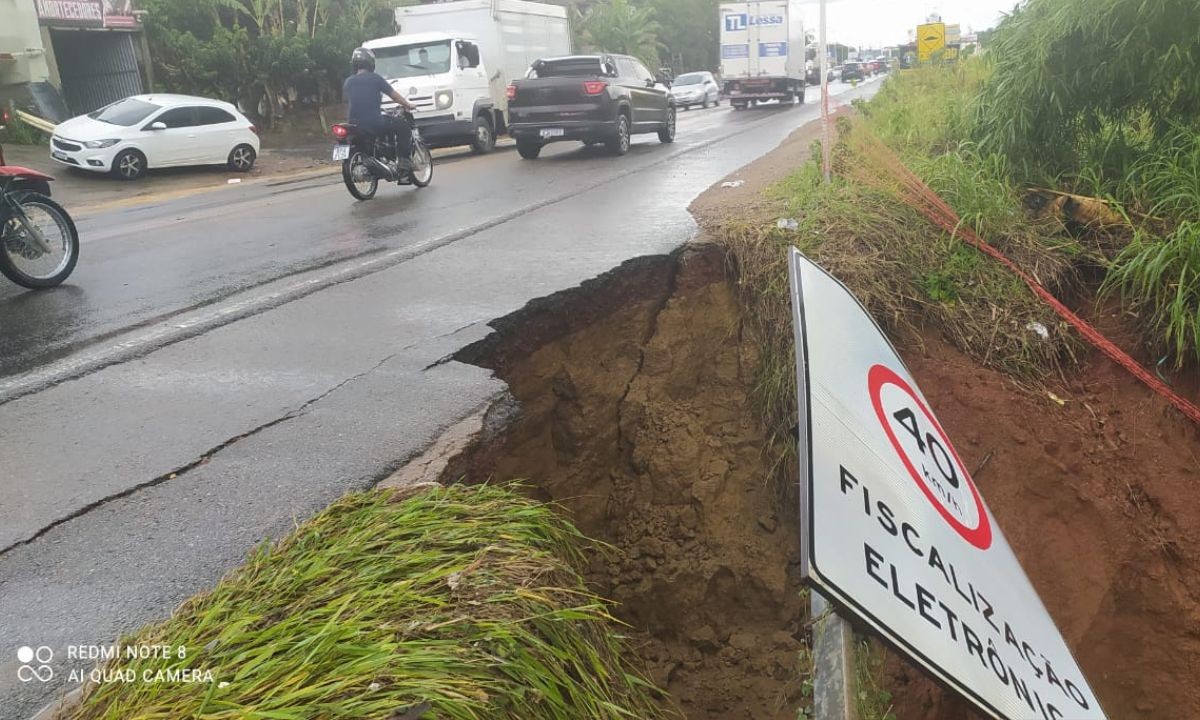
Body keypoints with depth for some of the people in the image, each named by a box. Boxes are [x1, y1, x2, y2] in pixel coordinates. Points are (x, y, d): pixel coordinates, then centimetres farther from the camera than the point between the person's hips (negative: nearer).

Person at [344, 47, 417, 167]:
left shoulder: (348, 82, 10)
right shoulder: (375, 78, -3)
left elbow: (347, 101, 19)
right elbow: (394, 95, 3)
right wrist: (408, 105, 19)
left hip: (355, 125, 6)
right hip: (375, 123, -6)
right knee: (404, 126, 11)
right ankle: (404, 160, 2)